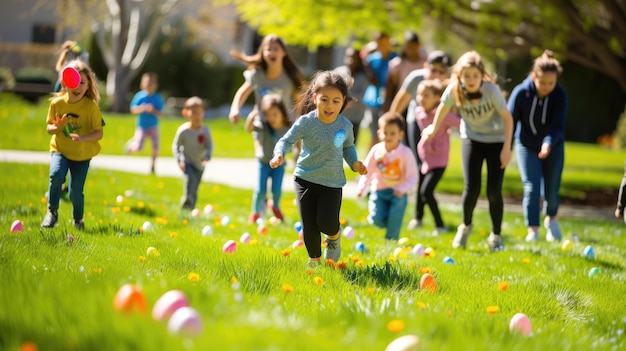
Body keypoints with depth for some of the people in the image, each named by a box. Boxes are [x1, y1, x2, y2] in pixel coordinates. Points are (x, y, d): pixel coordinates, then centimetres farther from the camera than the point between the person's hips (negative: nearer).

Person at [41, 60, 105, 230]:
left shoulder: (91, 106, -15)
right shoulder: (57, 103, -9)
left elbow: (99, 132, -13)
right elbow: (49, 127, 2)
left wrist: (82, 138, -31)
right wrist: (57, 127, -21)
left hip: (82, 154, -1)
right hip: (60, 149, 1)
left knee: (75, 192, 0)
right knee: (56, 174, -27)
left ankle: (78, 219, 31)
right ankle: (52, 212, -7)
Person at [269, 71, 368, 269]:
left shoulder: (345, 126, -7)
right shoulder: (306, 122, -14)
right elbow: (287, 140, -12)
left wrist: (354, 162, -4)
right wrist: (279, 155, -31)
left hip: (332, 181, 0)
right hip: (305, 179, 0)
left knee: (326, 222, -10)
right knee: (308, 224, 1)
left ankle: (334, 237, 27)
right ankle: (314, 259, 23)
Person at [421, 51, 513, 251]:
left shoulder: (491, 91, -29)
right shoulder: (454, 90, -22)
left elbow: (507, 117, -17)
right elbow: (443, 107, 0)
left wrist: (506, 148, -18)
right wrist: (434, 129, 16)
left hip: (496, 139, -2)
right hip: (471, 138, 2)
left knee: (494, 191, -7)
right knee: (471, 188, -10)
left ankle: (496, 236, 14)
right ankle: (465, 227, 20)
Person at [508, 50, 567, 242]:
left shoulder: (560, 95, -22)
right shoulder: (521, 93, -22)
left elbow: (558, 125, -26)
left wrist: (548, 143, -45)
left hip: (553, 147, 1)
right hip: (527, 145, -1)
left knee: (551, 189, 5)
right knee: (531, 188, -11)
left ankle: (551, 218, 35)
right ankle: (533, 230, -3)